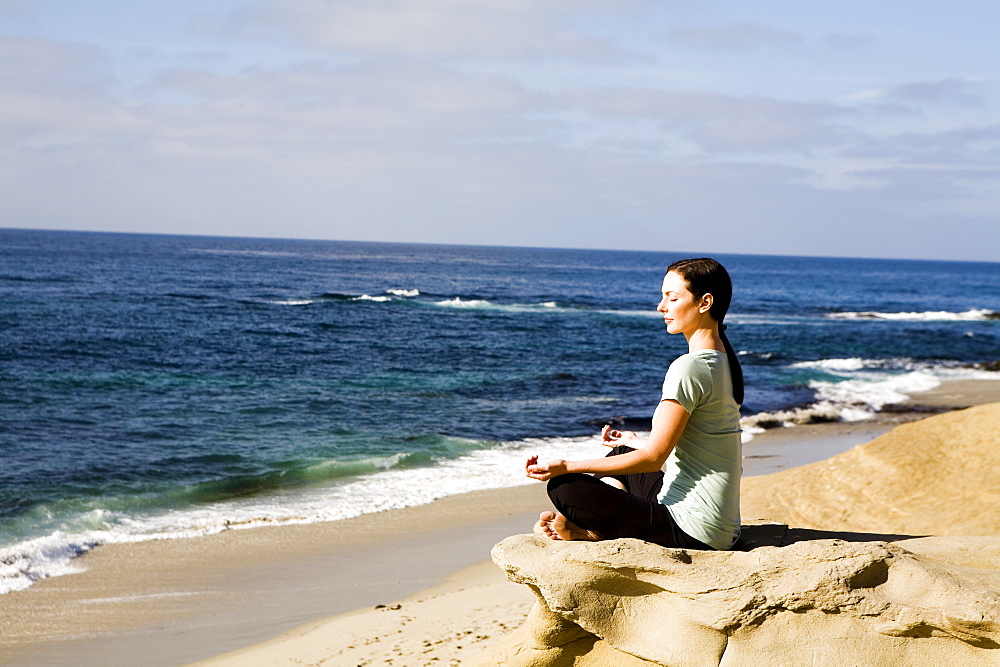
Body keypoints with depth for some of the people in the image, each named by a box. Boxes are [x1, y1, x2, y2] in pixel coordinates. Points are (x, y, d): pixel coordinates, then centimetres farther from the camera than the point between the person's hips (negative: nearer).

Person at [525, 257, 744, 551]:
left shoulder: (689, 368, -18)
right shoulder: (722, 362, 11)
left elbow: (654, 458, -18)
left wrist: (568, 467, -16)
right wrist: (636, 442, 35)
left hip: (693, 531, -10)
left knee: (563, 487, -14)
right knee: (621, 452, 30)